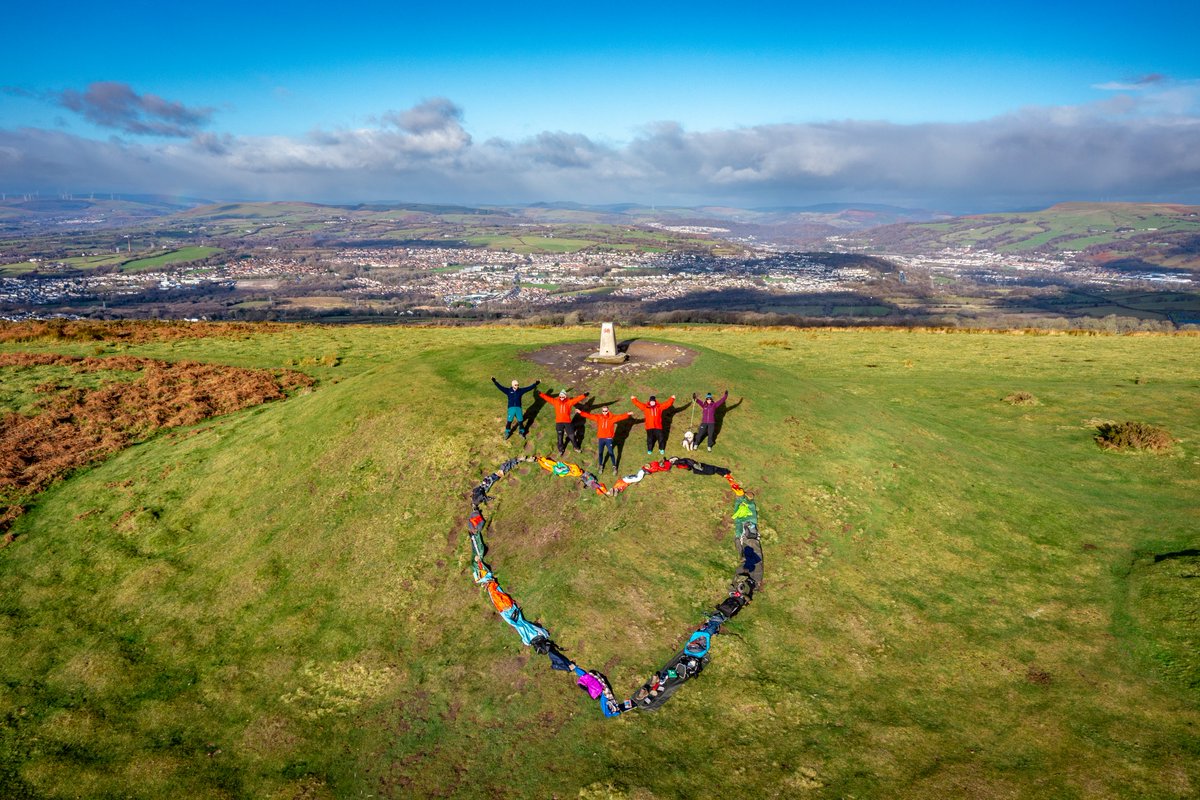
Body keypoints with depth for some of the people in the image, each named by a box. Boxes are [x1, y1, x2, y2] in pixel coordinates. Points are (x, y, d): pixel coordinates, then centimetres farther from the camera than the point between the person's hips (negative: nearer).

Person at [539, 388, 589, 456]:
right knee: (560, 437, 10)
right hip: (559, 422, 1)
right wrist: (540, 394, -10)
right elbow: (547, 398, -3)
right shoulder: (555, 401, 0)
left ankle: (576, 447, 29)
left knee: (571, 435, 8)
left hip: (567, 422, -1)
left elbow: (577, 399, -12)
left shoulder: (569, 402, -3)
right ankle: (560, 450, 26)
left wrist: (584, 395, -23)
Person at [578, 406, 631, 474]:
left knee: (611, 453, -2)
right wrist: (581, 413, -10)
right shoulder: (598, 417, -1)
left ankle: (614, 467, 15)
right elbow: (590, 415, -3)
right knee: (601, 453, 13)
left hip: (609, 438, -2)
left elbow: (620, 416, -16)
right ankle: (601, 466, 31)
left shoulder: (612, 417, -6)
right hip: (601, 438, 2)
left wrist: (627, 415, -31)